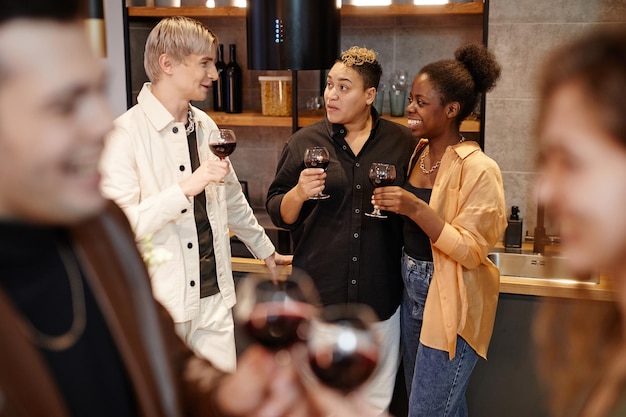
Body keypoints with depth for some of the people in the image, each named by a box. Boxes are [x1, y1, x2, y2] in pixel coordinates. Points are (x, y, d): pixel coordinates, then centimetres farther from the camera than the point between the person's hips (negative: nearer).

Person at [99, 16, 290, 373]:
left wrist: (264, 249, 31)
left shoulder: (205, 126, 9)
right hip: (160, 303, -6)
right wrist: (186, 187, -27)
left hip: (214, 294, 6)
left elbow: (232, 199, 22)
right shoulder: (126, 133, -14)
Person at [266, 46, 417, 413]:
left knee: (377, 397, 13)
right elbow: (279, 214, 4)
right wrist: (299, 193, -16)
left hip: (381, 295, 0)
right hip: (319, 291, 0)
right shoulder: (305, 142, 1)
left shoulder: (403, 143, 1)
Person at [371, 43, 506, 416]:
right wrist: (392, 203, 1)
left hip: (450, 303, -7)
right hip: (412, 290, 7)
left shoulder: (478, 169, -18)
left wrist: (415, 208, -29)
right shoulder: (418, 152, 5)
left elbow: (472, 251, -22)